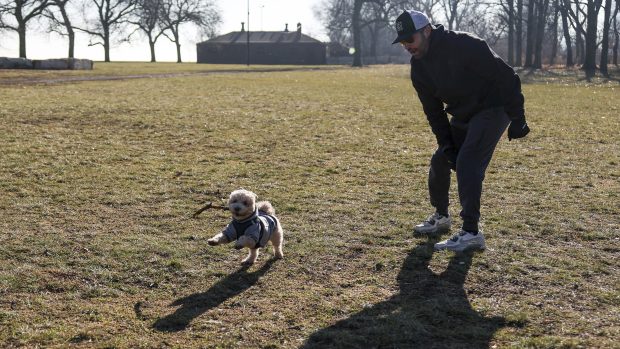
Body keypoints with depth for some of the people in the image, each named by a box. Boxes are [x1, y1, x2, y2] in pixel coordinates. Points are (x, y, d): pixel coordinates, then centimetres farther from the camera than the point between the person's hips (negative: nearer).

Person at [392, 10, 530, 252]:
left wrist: (517, 118, -23)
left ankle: (471, 233, -18)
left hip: (492, 109, -8)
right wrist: (446, 145, -4)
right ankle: (441, 217, 32)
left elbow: (505, 76, -24)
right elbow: (433, 110, 3)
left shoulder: (463, 45, -27)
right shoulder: (418, 66, -3)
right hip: (462, 115, 8)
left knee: (467, 163, -21)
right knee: (440, 161, 10)